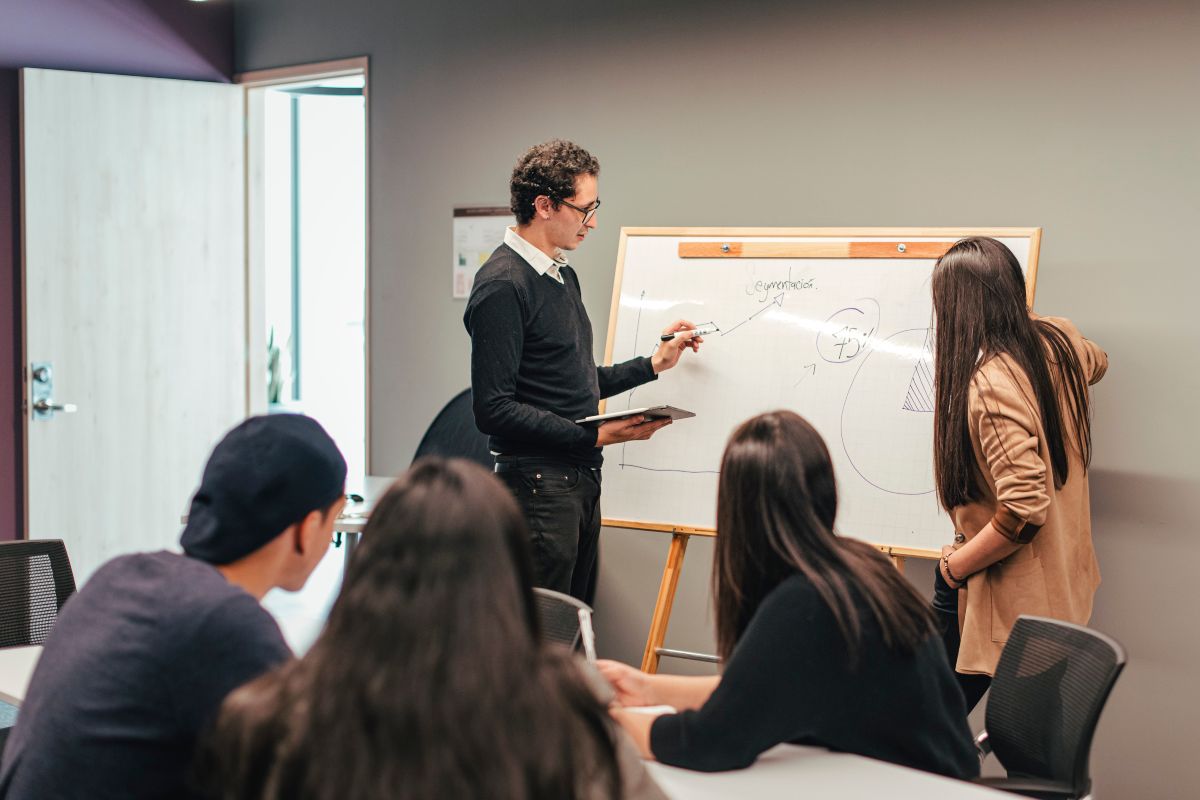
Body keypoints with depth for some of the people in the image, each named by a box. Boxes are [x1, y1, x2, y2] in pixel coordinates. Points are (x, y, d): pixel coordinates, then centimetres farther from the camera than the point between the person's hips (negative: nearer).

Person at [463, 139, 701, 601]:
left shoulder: (563, 277, 17)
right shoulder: (502, 285, -14)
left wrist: (655, 364, 21)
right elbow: (494, 410, -20)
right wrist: (595, 436, -22)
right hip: (539, 482, -10)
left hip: (581, 480, 10)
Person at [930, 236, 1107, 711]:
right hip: (1061, 578, 9)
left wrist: (955, 566, -15)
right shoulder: (1057, 343, 0)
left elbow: (1024, 510, -29)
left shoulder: (990, 386, -26)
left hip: (1012, 597, -9)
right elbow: (1095, 364, 28)